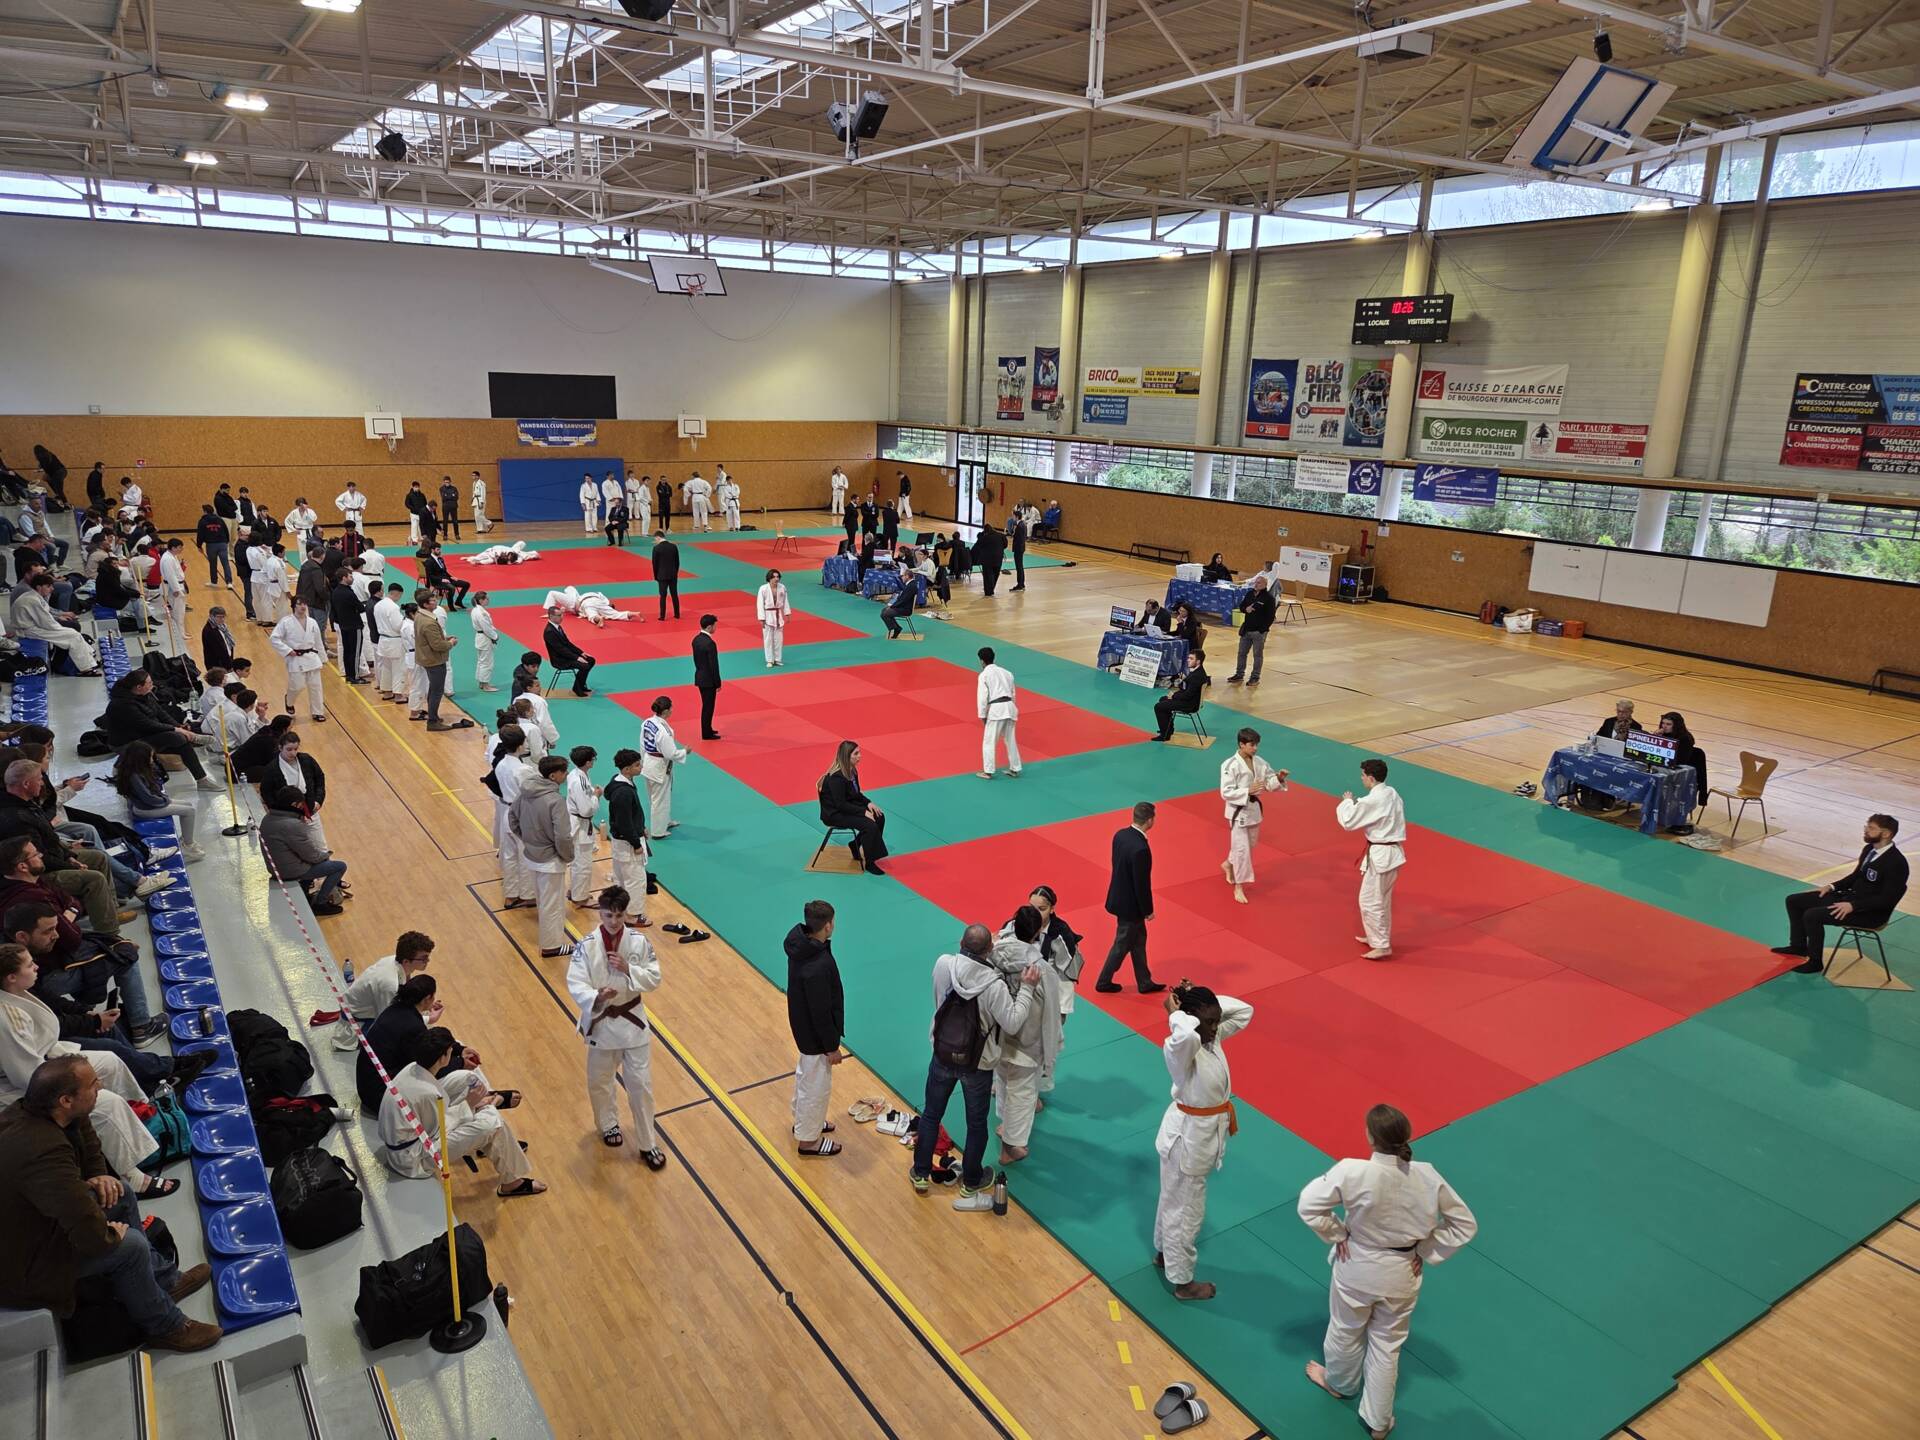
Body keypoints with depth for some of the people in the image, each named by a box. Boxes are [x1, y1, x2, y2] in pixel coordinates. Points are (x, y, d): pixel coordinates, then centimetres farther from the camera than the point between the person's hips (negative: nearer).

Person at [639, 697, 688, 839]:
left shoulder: (647, 722, -4)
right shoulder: (664, 731, -29)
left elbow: (642, 745, 7)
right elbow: (671, 754, -24)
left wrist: (643, 762, 19)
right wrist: (684, 751, -6)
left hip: (648, 764, 9)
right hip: (660, 768, -9)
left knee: (655, 797, 25)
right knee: (660, 800, 9)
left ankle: (665, 822, 46)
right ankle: (658, 832, 23)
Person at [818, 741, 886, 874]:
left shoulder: (852, 770, 1)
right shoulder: (836, 777, -26)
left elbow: (857, 793, 13)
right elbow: (841, 805, -25)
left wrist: (868, 803, -4)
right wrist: (863, 812, -24)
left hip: (848, 807, 9)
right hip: (834, 814, -9)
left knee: (879, 817, -5)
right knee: (870, 826, -24)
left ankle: (857, 846, 11)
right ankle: (869, 863, -10)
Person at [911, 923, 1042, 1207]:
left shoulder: (943, 965, -19)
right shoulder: (995, 984, -29)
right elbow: (1013, 1024, -20)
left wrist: (989, 950, 4)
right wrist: (1027, 988, -15)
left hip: (943, 1057, 3)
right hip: (978, 1066, -3)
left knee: (931, 1115, 23)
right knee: (976, 1125, 19)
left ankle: (921, 1174, 38)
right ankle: (971, 1184, 36)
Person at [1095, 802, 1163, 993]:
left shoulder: (1120, 835, -6)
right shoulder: (1141, 849, -32)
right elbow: (1142, 883, -24)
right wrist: (1148, 910, -9)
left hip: (1119, 896, 9)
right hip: (1130, 904, -9)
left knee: (1138, 939, 21)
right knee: (1122, 944, 11)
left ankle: (1145, 982, 34)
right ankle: (1104, 982, 27)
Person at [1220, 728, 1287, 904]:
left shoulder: (1259, 762, -1)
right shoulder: (1230, 765, -21)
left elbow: (1270, 782, 7)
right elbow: (1226, 793, -22)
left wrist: (1279, 778, -15)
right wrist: (1248, 791, -31)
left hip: (1254, 808, 7)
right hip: (1238, 811, -7)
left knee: (1250, 845, 21)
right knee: (1242, 848, -5)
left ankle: (1228, 865, 47)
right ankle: (1239, 887, 8)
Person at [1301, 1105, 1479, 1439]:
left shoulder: (1352, 1172, -30)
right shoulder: (1428, 1177, -20)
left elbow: (1309, 1204, -23)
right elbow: (1465, 1224, -8)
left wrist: (1337, 1234, -7)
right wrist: (1426, 1252, -1)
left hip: (1357, 1266, -2)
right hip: (1403, 1273, 2)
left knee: (1346, 1330, 27)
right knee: (1388, 1344, 24)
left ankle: (1339, 1383, 55)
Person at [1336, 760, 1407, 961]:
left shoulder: (1372, 800, -23)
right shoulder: (1391, 793, 4)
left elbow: (1348, 821, -15)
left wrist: (1348, 802, 3)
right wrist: (1357, 804, 8)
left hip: (1381, 855, -10)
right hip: (1392, 851, 10)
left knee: (1370, 901, 0)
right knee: (1381, 899, 22)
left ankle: (1382, 946, 5)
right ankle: (1377, 937, 35)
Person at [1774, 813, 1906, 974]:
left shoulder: (1896, 862, -21)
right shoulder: (1869, 849, 5)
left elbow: (1887, 899, -23)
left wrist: (1853, 905, -28)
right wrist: (1832, 886, 5)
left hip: (1871, 912, -9)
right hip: (1851, 896, 9)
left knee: (1812, 915, -25)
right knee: (1794, 901, 4)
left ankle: (1815, 962, -7)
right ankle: (1798, 947, 19)